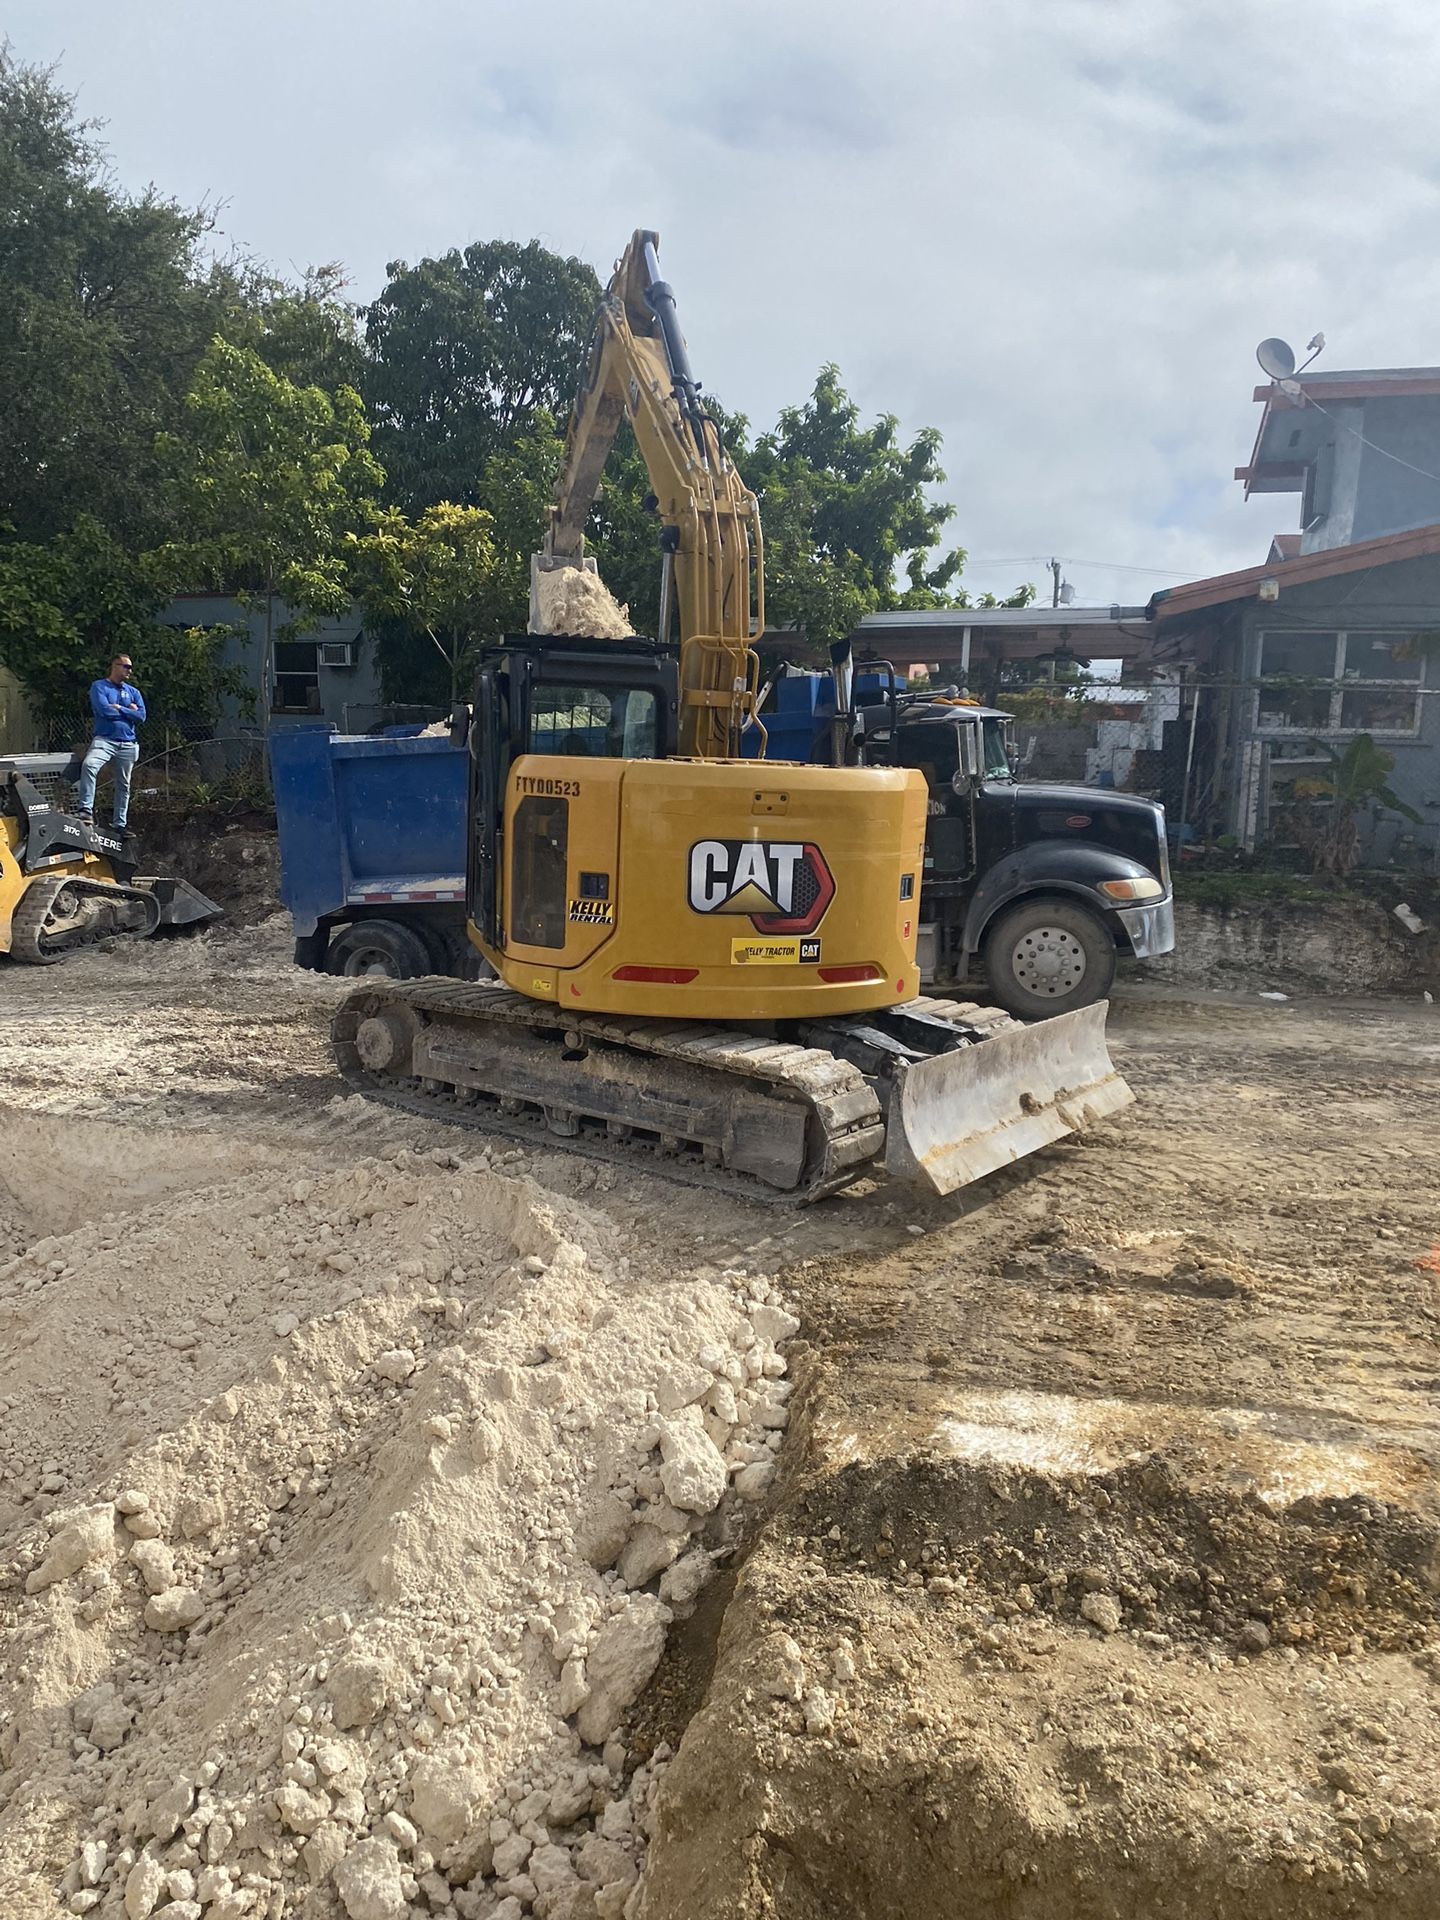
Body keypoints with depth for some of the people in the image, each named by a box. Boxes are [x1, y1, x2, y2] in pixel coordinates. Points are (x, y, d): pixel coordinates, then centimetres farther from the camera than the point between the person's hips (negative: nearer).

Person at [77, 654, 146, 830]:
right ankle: (86, 811, -33)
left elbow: (141, 717, 2)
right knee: (89, 765, -31)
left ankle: (119, 824, 15)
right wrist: (129, 711, -1)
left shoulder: (133, 692, 16)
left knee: (124, 785, 7)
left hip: (128, 744, 4)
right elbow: (104, 710, -12)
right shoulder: (99, 687, 5)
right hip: (104, 740, -4)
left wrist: (118, 709, -4)